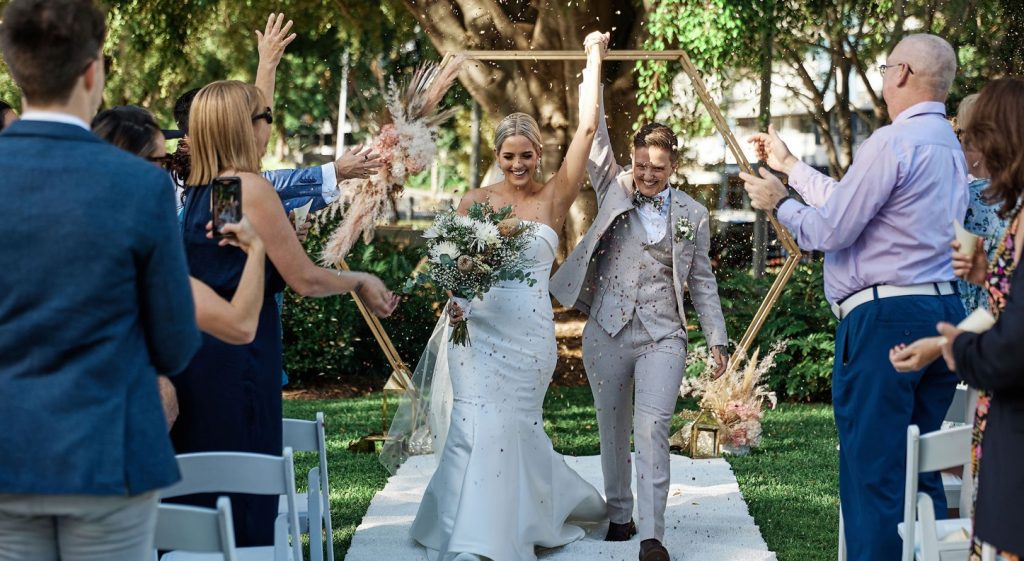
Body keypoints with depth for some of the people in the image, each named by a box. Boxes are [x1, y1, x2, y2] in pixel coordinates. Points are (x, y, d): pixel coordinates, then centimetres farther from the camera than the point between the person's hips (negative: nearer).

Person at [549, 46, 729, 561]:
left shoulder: (693, 215, 5)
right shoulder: (615, 191, 5)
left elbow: (702, 281, 11)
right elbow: (596, 140, -3)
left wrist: (717, 340, 8)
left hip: (662, 338, -2)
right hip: (606, 336, 2)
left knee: (651, 430, -14)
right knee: (613, 432, 11)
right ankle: (619, 516, 28)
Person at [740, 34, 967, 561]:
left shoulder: (891, 143, -13)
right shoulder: (950, 146, 17)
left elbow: (830, 229, -10)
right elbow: (850, 200, 22)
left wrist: (779, 202, 9)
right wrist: (789, 165, 30)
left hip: (885, 318, -9)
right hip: (944, 311, 9)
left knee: (873, 477, -6)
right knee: (921, 474, 13)